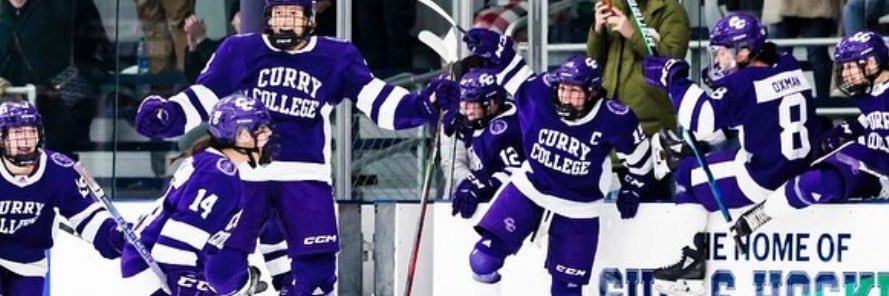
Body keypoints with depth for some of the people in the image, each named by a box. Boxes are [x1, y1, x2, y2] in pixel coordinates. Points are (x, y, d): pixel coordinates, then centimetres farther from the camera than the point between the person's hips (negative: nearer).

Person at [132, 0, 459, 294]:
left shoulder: (335, 57, 4)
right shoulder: (239, 51, 2)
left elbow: (376, 98, 1)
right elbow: (200, 101, 4)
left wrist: (424, 104, -14)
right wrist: (163, 115, -13)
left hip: (306, 175, 1)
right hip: (244, 172, -1)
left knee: (316, 265, -4)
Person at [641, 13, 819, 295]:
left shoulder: (742, 83, -17)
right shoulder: (791, 71, 8)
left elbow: (700, 120, -21)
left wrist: (675, 78, -12)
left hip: (764, 178, -9)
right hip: (801, 172, 9)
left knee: (689, 174, 9)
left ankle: (692, 261, 6)